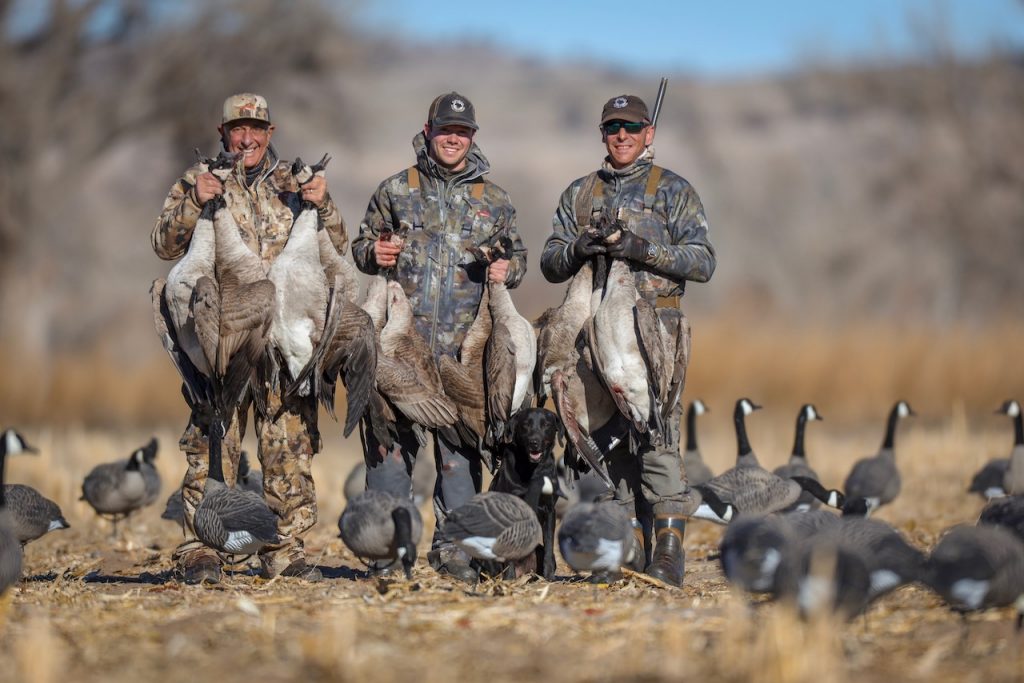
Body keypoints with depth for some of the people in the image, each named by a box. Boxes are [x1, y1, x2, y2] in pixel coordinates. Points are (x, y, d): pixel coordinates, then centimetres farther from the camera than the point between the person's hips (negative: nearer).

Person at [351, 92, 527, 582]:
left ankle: (452, 547, 9)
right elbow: (362, 243, 16)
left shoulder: (493, 200, 13)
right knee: (391, 438, -3)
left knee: (460, 443, 2)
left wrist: (507, 269, -3)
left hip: (464, 344, 1)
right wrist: (373, 254, -7)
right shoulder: (396, 190, 9)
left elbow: (518, 255, 20)